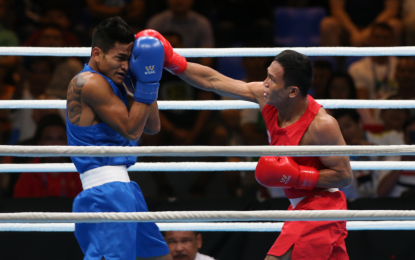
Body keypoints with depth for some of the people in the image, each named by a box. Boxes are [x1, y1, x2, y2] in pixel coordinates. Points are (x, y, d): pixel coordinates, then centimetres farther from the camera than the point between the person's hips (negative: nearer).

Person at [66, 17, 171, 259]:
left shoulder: (112, 83, 18)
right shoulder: (90, 83, -13)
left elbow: (153, 126, 18)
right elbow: (131, 130, -14)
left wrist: (147, 80, 9)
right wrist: (147, 81, -11)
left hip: (121, 187, 11)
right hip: (106, 189, -11)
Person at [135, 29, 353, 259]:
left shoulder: (321, 125, -25)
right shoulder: (266, 98, -5)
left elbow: (345, 176, -20)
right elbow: (213, 81, -1)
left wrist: (296, 176, -26)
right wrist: (171, 61, -6)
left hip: (318, 210, -9)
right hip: (301, 206, 9)